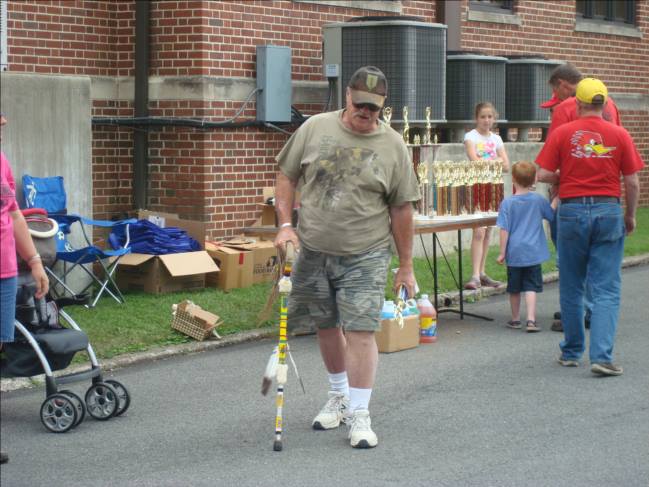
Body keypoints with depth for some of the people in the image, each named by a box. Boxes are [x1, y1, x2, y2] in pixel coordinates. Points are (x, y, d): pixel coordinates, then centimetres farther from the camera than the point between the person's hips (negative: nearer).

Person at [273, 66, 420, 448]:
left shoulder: (393, 145, -4)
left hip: (365, 257, -2)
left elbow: (402, 209, 0)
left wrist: (406, 266, 2)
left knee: (360, 331, -8)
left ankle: (359, 415, 0)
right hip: (313, 250, 3)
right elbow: (287, 177, 8)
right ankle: (339, 396, 35)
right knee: (326, 326, 14)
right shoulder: (315, 128, -1)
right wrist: (285, 224, -4)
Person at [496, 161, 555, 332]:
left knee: (514, 288, 13)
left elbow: (504, 229, -8)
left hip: (514, 253, 0)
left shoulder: (507, 202, -8)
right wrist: (556, 199, 27)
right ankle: (531, 320, -13)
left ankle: (515, 319, 25)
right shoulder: (539, 200, -3)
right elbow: (552, 216, 13)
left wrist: (502, 253, -3)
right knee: (531, 287, 0)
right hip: (533, 252, 0)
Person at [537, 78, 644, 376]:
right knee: (606, 290, 0)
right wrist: (630, 216, 14)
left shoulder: (562, 134, -3)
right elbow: (632, 183, 0)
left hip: (572, 211, 0)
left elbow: (543, 175, -5)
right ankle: (602, 356, -10)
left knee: (571, 288, 13)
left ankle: (571, 352, 23)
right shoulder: (619, 135, -1)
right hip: (608, 211, 0)